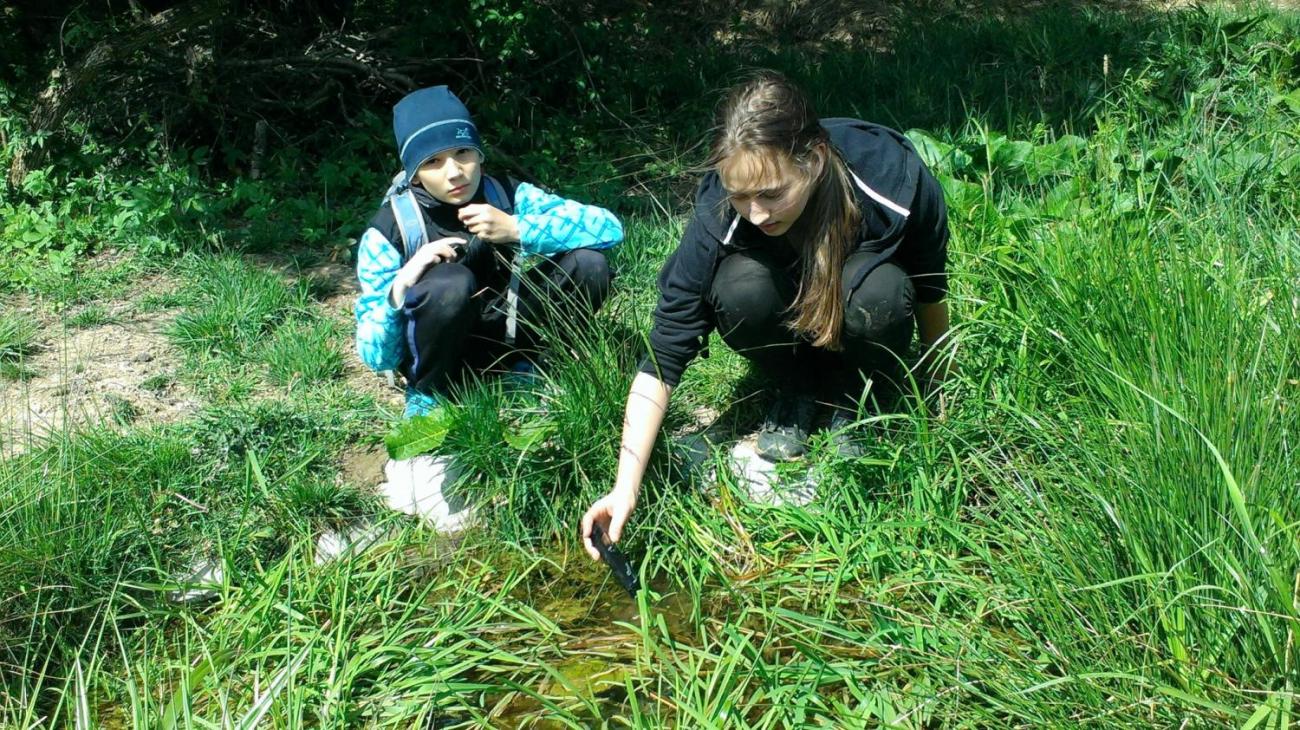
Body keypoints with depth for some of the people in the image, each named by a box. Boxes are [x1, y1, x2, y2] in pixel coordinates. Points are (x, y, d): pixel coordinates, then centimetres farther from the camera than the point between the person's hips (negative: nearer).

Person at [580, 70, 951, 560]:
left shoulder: (894, 177, -32)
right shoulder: (718, 217, -32)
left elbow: (931, 288, -12)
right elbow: (663, 358, -30)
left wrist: (937, 383, 3)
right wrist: (626, 488, -37)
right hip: (790, 329, 1)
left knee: (877, 292, -36)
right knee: (741, 289, -34)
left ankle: (851, 406, -4)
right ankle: (794, 396, -3)